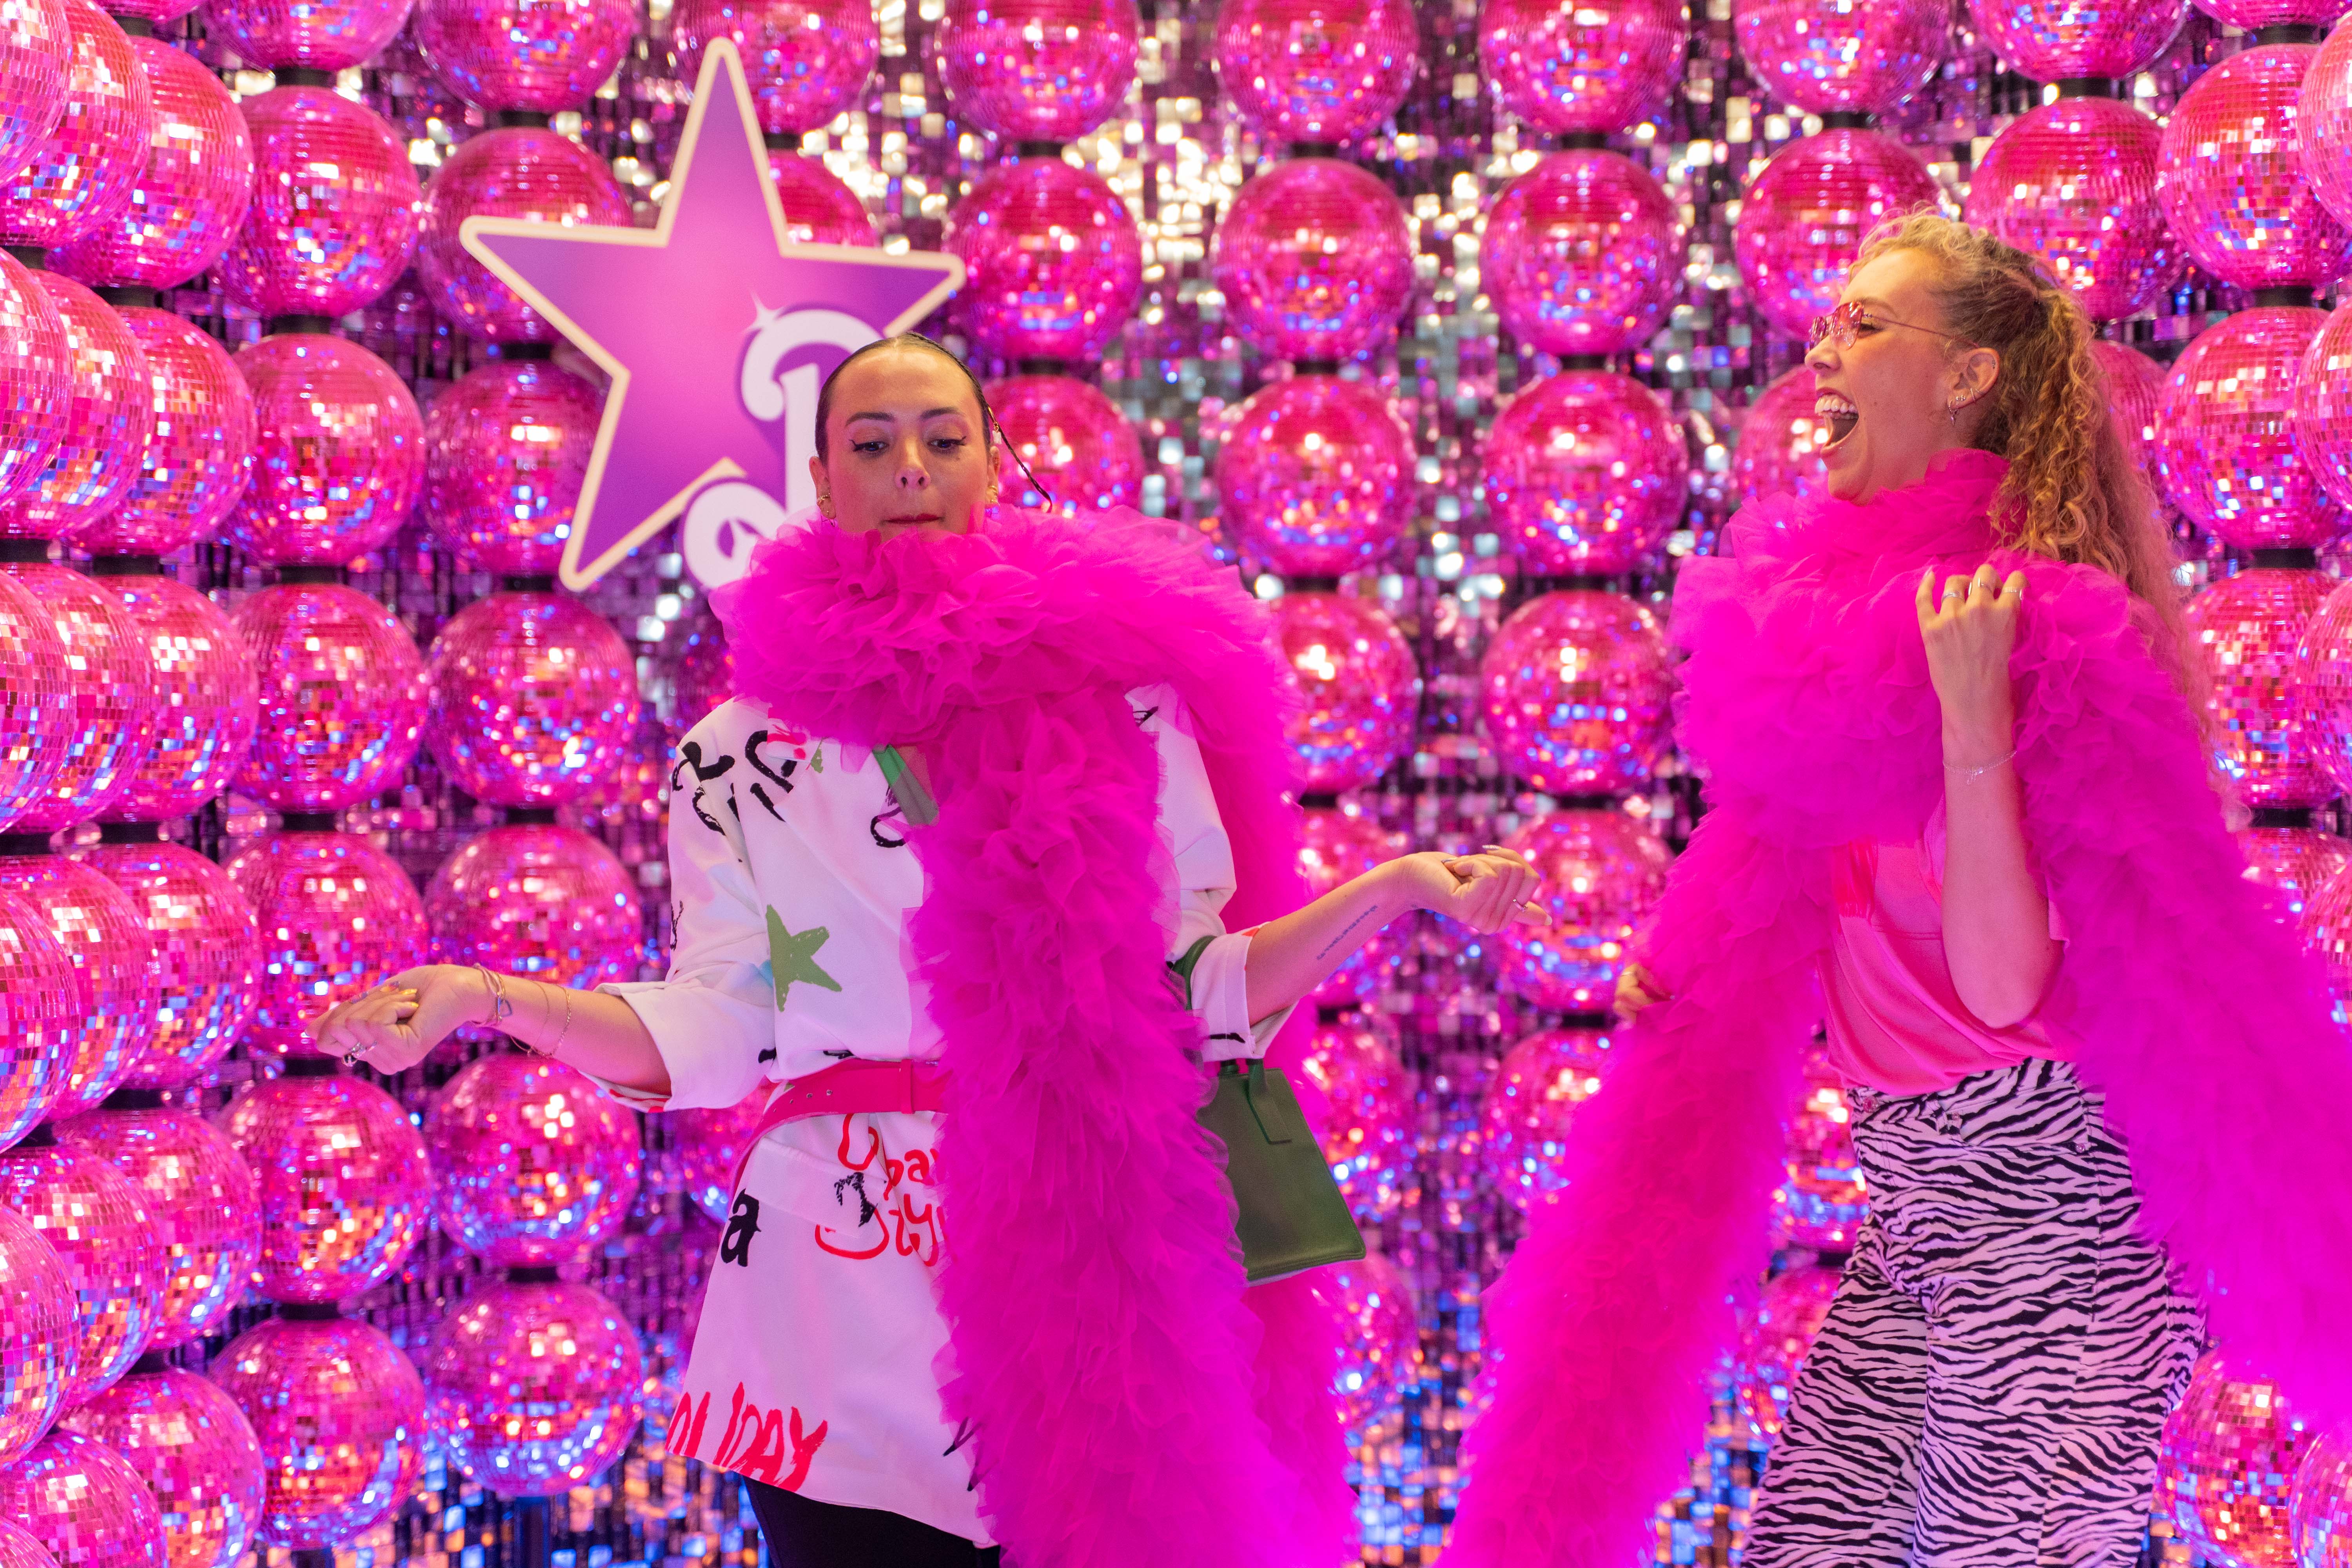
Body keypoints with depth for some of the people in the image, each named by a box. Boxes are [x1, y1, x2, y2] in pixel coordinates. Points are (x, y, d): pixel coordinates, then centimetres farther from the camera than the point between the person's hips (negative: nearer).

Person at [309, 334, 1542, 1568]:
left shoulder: (1118, 700, 5)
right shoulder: (743, 751, 6)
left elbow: (1197, 990, 4)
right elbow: (715, 1035, 2)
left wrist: (1393, 889, -8)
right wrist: (484, 996, -10)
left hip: (1092, 1285, 0)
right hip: (852, 1311, 0)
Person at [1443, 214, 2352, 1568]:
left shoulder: (2028, 627, -13)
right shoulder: (1856, 610, 10)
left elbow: (2005, 983, -20)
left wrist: (1972, 724, -26)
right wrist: (1691, 972, 7)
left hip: (2047, 1205, -8)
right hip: (1909, 1215, 8)